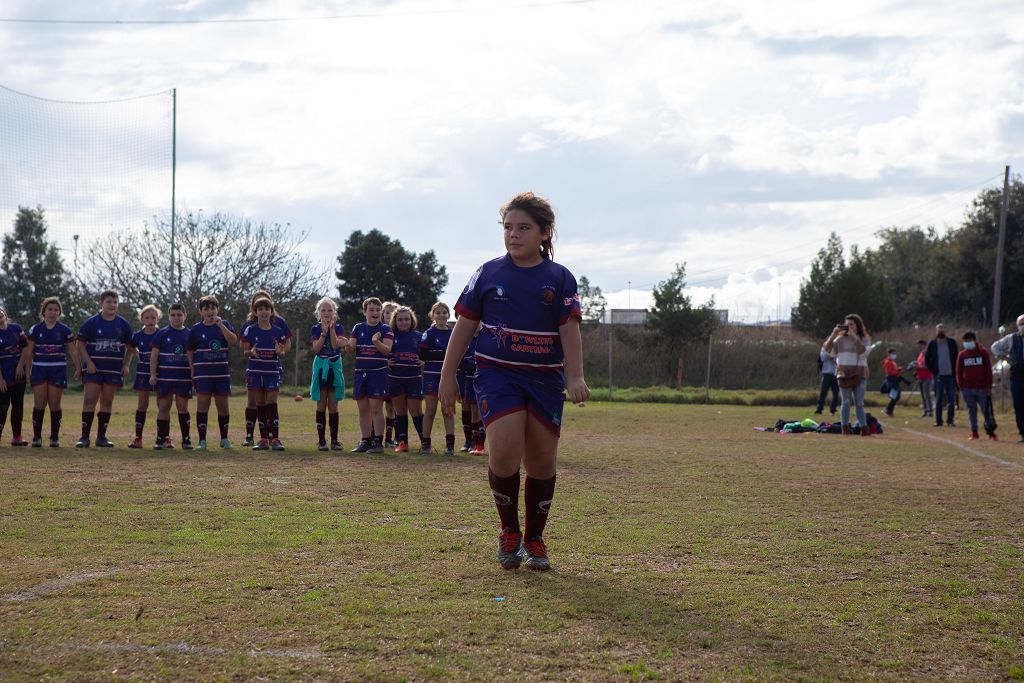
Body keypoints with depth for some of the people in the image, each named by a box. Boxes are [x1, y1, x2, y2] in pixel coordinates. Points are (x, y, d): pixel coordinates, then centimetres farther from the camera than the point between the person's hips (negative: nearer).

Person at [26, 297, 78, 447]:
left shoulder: (65, 330, 4)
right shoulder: (35, 329, 5)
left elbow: (72, 351, 6)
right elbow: (30, 351, 8)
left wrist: (78, 368, 1)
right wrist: (27, 371, 6)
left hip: (58, 370, 0)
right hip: (39, 369, 1)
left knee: (54, 404, 0)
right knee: (39, 404, -3)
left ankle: (55, 438, 9)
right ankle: (37, 437, 2)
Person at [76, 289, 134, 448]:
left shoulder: (123, 324, 6)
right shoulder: (91, 323, -2)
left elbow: (129, 347, 13)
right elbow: (81, 344, -1)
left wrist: (126, 365, 1)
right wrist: (89, 363, -11)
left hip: (114, 369, 3)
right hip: (93, 368, -3)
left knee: (107, 402, 6)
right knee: (89, 401, -8)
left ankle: (101, 437, 13)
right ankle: (85, 437, -5)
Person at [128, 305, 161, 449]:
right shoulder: (138, 336, 2)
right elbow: (131, 348, 19)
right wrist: (137, 356, 2)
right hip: (143, 373, 2)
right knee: (142, 405, 3)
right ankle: (138, 438, 4)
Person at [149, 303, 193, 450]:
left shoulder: (189, 334, 5)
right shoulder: (162, 334, 2)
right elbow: (154, 355, 2)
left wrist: (194, 375, 2)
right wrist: (153, 374, -5)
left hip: (184, 377, 1)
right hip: (164, 376, 0)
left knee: (182, 407, 4)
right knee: (163, 407, 2)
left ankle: (186, 439, 8)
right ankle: (161, 439, 7)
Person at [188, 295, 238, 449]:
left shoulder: (224, 325, 5)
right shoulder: (196, 329, 4)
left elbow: (233, 341, -11)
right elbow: (190, 352, 10)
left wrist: (221, 325, -19)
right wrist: (192, 370, 5)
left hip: (222, 372, 1)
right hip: (202, 373, -1)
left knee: (223, 405, 6)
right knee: (202, 405, -7)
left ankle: (224, 438, 19)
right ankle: (202, 440, -2)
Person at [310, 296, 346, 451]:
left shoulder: (339, 328, 2)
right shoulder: (315, 329, 3)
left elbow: (335, 345, -13)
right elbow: (316, 348, -10)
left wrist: (331, 328, -17)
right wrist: (324, 332, -18)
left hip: (334, 366, 0)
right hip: (320, 366, 0)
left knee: (333, 405, 0)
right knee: (321, 404, 1)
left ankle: (334, 440, 4)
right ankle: (321, 440, 3)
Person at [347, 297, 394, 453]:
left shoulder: (385, 329, 0)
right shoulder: (358, 328, 11)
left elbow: (387, 350, -10)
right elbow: (352, 348, 5)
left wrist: (376, 341, -29)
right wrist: (347, 345, -19)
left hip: (378, 372, -4)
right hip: (360, 372, 4)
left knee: (376, 408, -8)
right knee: (363, 409, 7)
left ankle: (378, 442, -5)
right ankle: (365, 441, 14)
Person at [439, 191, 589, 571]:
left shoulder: (560, 279, 2)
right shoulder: (488, 274, 3)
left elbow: (570, 331, -4)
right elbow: (464, 326, 8)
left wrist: (575, 377, -17)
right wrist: (448, 376, 6)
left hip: (545, 379, 1)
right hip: (497, 373, -1)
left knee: (542, 459, 4)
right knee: (505, 451, -18)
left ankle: (534, 538, 22)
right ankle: (509, 531, 4)